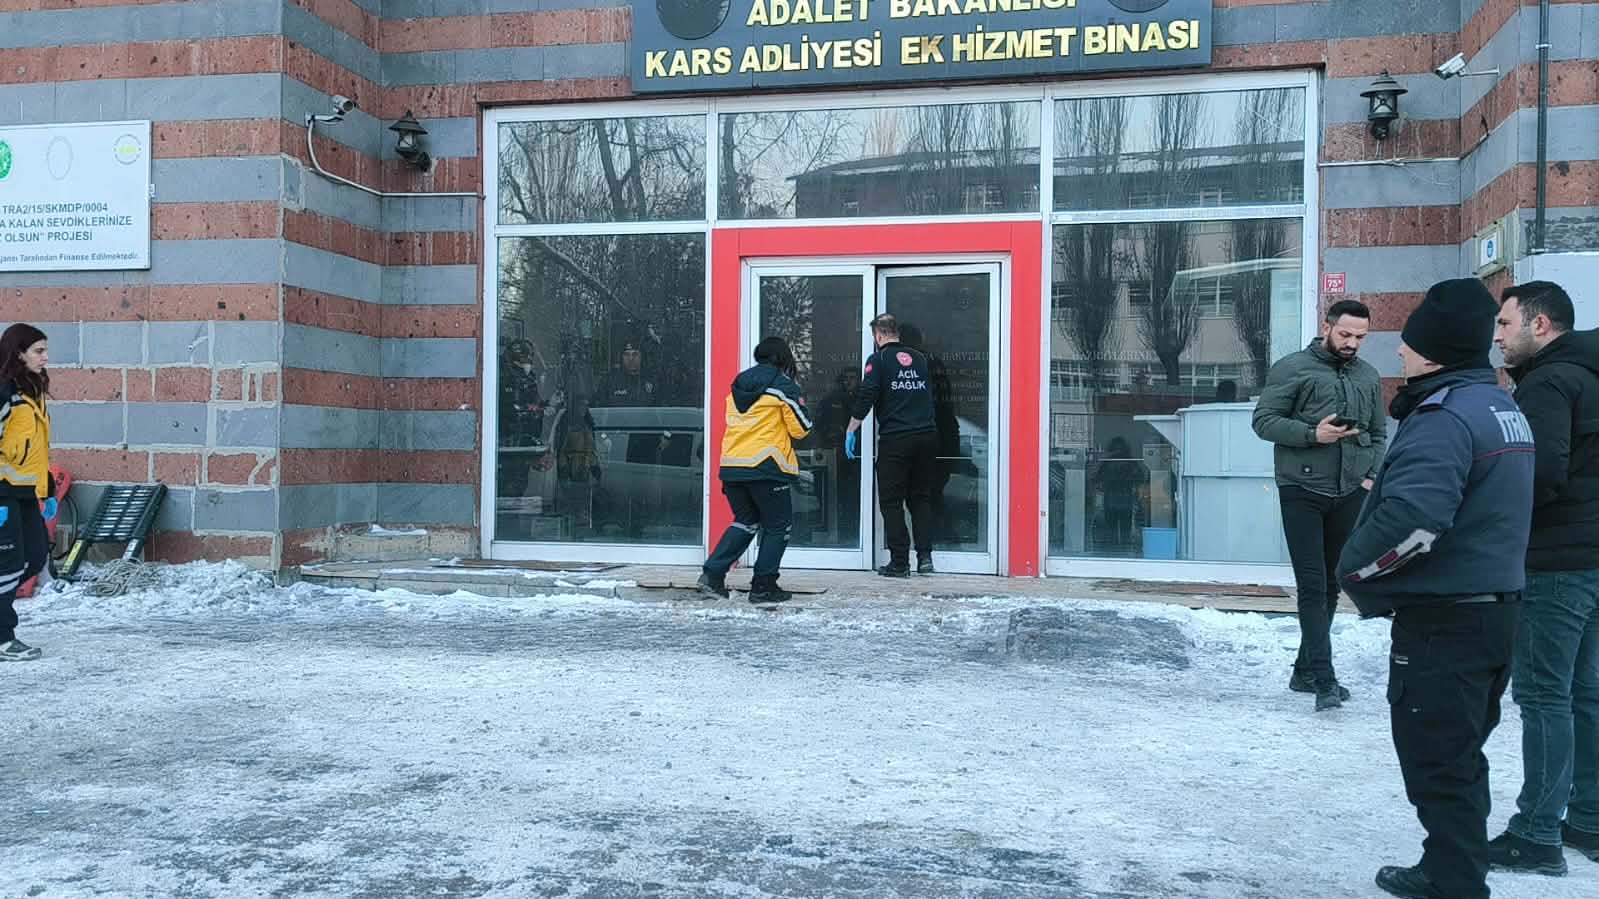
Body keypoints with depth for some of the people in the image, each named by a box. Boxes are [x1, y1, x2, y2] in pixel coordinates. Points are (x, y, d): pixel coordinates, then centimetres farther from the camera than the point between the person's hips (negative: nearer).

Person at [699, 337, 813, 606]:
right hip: (766, 466, -6)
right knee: (778, 526, 8)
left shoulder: (737, 385, 14)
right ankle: (763, 587, 6)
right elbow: (801, 428, -4)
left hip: (731, 464, 6)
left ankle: (713, 574, 9)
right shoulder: (784, 386, -5)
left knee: (745, 521, 19)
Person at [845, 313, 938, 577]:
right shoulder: (919, 358, 14)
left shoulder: (878, 360, -2)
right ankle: (925, 556, 9)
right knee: (921, 498, 14)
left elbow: (865, 398, -8)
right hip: (927, 436, 5)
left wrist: (851, 431, -2)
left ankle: (899, 562, 2)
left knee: (891, 501, 3)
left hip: (895, 438, -5)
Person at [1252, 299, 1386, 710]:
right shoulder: (1293, 368, -3)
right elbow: (1264, 420, -6)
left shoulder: (1368, 376, 13)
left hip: (1350, 495, 6)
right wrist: (1312, 434, -18)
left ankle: (1305, 671, 23)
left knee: (1331, 586, 12)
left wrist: (1372, 475, 4)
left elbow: (1379, 433, 19)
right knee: (1313, 587, -8)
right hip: (1303, 493, -6)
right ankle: (1324, 679, -9)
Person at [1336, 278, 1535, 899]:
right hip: (1495, 608, 10)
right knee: (1461, 756, 20)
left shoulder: (1444, 418, -21)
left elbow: (1410, 519, -34)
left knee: (1437, 766, 1)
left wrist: (1357, 569, -17)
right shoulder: (1502, 407, 12)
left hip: (1441, 621, -10)